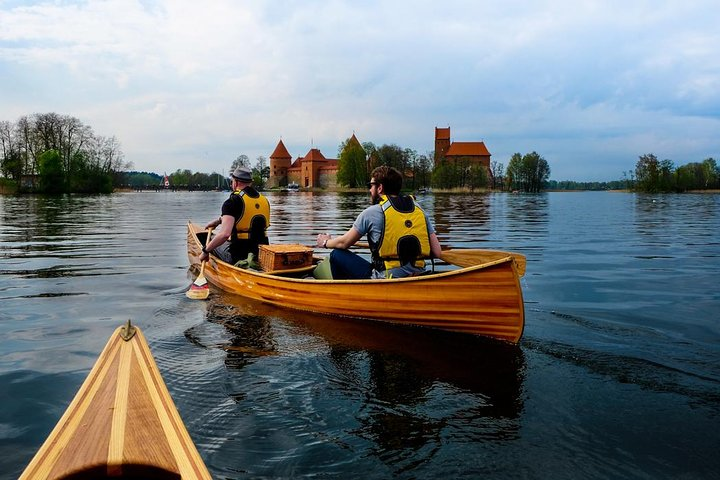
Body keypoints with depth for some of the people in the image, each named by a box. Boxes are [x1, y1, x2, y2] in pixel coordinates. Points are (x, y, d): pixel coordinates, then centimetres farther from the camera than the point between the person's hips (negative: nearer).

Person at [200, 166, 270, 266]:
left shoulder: (232, 201, -15)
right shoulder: (264, 200, 8)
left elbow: (225, 234, -26)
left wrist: (205, 251, -13)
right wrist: (219, 220, 30)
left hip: (238, 256, -7)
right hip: (262, 255, 7)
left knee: (211, 238, 20)